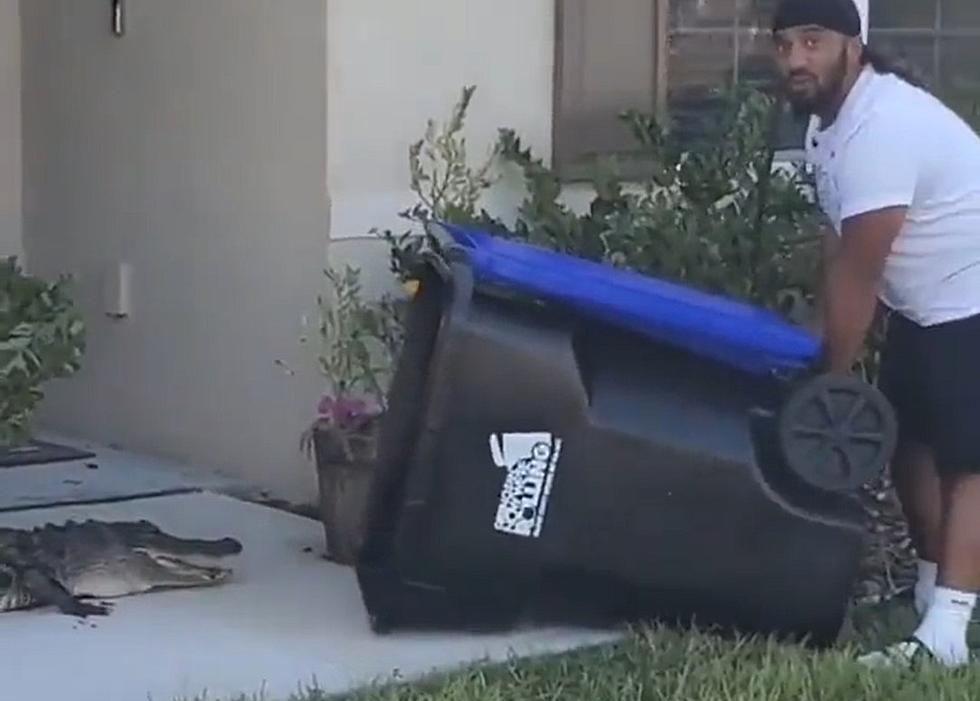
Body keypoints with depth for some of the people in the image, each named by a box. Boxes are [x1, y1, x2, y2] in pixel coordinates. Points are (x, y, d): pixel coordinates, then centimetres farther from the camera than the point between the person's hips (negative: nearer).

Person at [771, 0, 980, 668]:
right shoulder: (833, 117, 5)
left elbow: (858, 273, -25)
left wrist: (832, 377, -18)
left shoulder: (882, 127, -28)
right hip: (923, 304, 10)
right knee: (910, 440, 15)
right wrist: (825, 348, 3)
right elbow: (841, 250, 8)